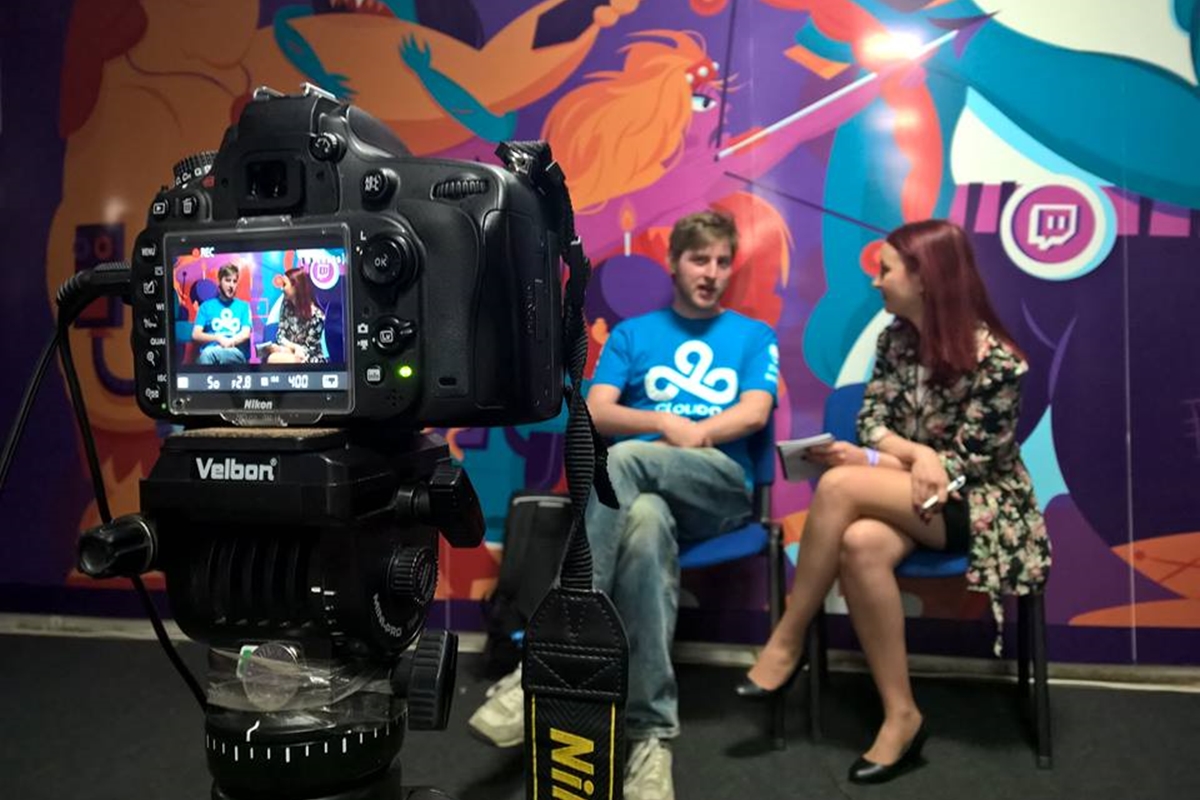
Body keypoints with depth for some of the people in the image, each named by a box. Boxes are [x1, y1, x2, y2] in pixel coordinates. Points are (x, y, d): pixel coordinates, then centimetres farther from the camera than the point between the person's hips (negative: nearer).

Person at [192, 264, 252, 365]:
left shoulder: (243, 306, 18)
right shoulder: (206, 306, 18)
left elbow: (245, 334, 4)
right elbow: (196, 335, 7)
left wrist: (230, 341, -17)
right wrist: (218, 338, -11)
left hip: (237, 354, -1)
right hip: (209, 351, 1)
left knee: (208, 353, -37)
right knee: (207, 353, -39)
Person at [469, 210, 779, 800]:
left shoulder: (753, 336, 19)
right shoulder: (632, 333, 20)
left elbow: (754, 414, 2)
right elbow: (596, 413, 5)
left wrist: (688, 435, -10)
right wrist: (667, 424, -11)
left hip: (720, 488, -1)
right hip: (641, 486, 1)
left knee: (624, 460, -37)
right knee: (644, 520, -40)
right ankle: (651, 733, -38)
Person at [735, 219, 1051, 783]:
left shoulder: (994, 360, -16)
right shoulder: (895, 339, 3)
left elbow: (968, 464, -15)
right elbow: (871, 420, 3)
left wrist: (876, 462, -21)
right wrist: (916, 452, -18)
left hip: (979, 503, -5)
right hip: (910, 496, 5)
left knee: (839, 485, -31)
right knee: (860, 545, -33)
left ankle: (787, 643, -16)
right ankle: (900, 714, -21)